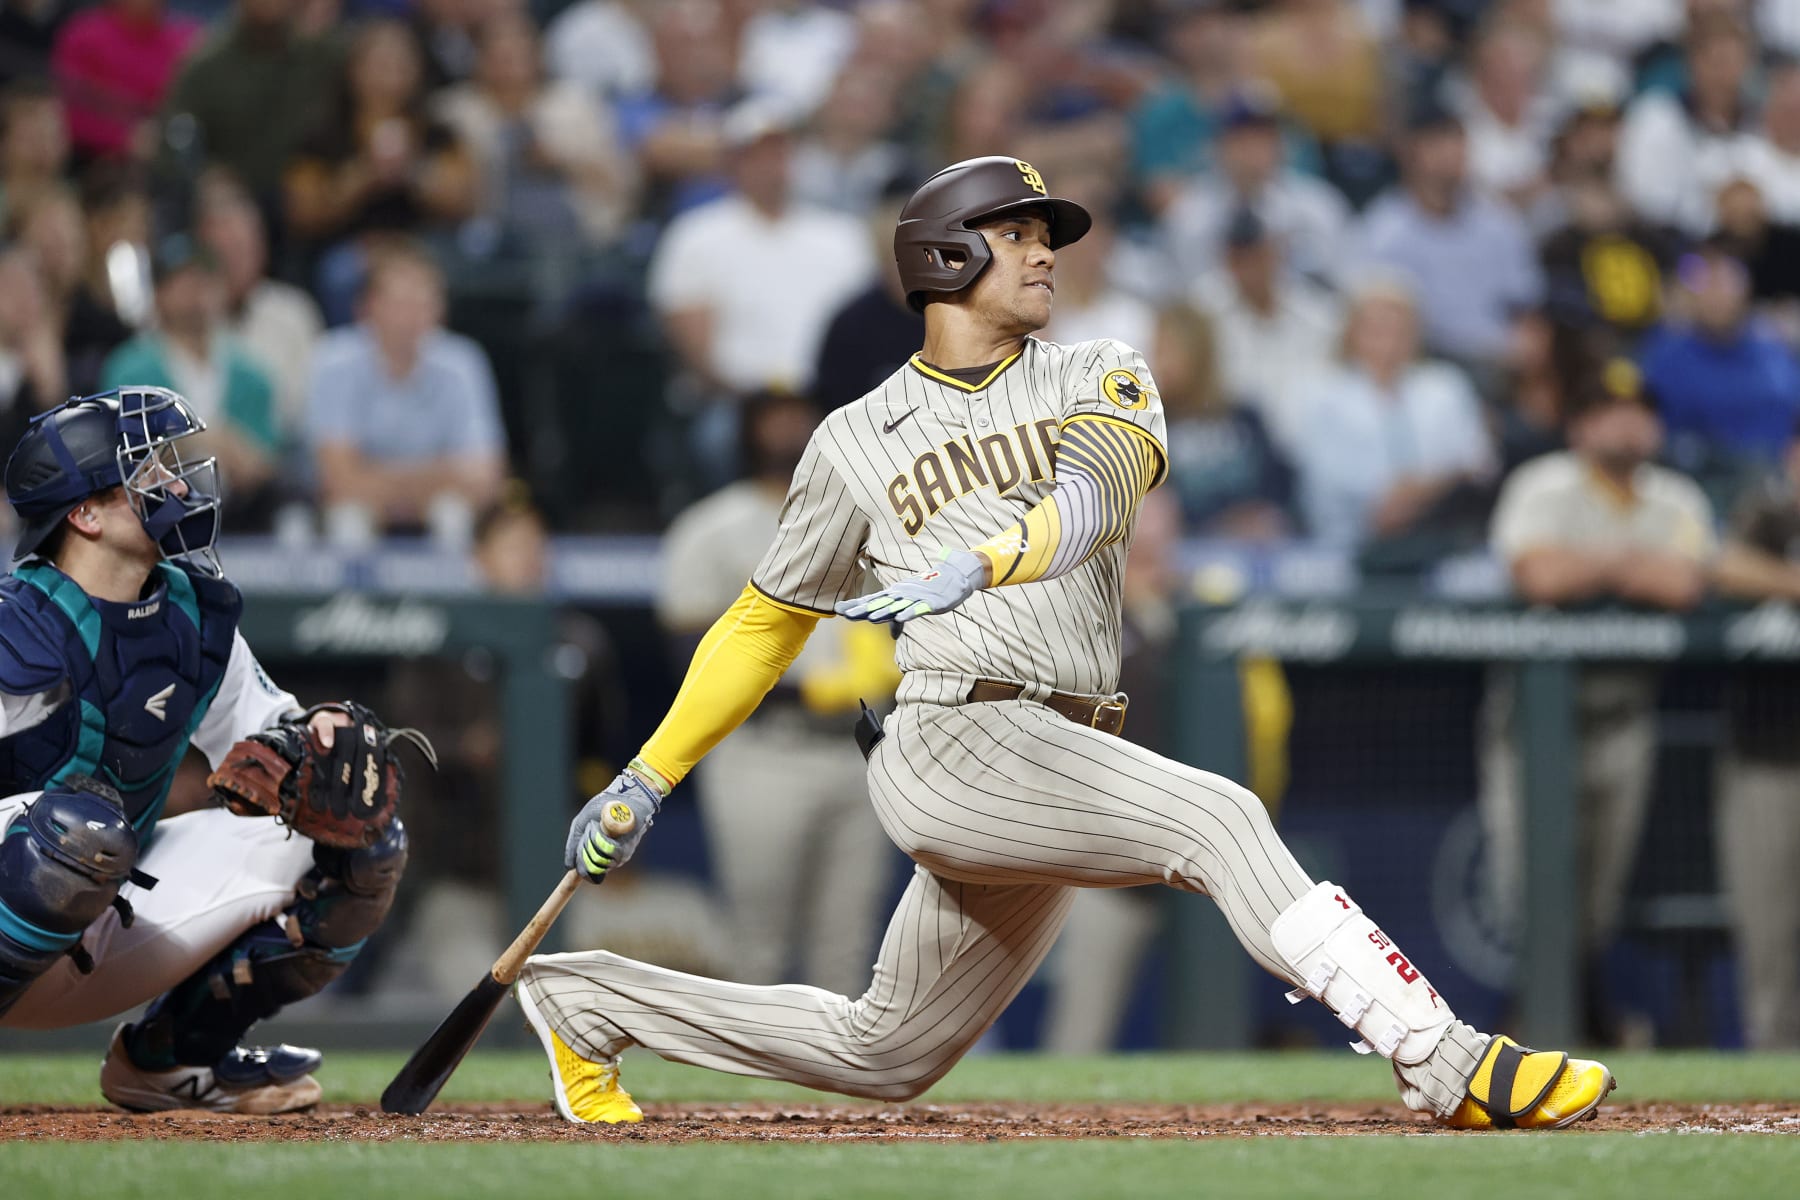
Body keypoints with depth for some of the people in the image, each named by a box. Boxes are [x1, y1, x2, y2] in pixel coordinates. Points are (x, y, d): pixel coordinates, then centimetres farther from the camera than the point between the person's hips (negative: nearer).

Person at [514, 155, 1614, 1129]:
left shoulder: (1100, 380, 16)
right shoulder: (856, 441, 12)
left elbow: (1096, 491, -7)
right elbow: (770, 618, 20)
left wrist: (982, 564, -27)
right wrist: (650, 778, 17)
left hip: (1059, 764, 4)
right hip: (959, 738, -4)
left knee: (882, 1059, 11)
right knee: (1214, 819, -24)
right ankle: (1445, 1063, -32)